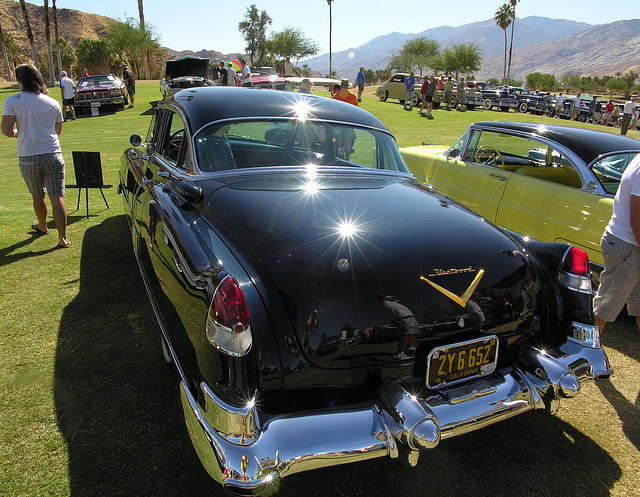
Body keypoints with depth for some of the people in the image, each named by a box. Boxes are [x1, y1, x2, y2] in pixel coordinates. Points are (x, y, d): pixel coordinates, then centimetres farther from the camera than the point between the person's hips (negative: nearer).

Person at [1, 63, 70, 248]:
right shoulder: (52, 103, 2)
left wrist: (17, 132, 9)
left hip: (28, 159, 0)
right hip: (52, 156, 1)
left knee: (38, 196, 18)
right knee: (57, 197, -2)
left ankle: (42, 226, 40)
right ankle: (63, 238, -5)